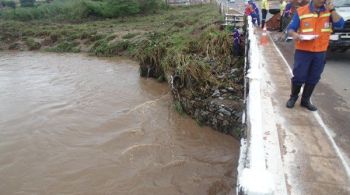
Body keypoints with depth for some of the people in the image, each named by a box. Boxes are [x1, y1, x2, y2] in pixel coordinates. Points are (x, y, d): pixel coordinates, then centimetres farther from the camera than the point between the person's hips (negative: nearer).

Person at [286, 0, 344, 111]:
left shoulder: (329, 11, 4)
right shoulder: (301, 11, -4)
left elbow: (339, 24, -8)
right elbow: (291, 29, -3)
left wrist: (332, 10, -15)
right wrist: (294, 34, -25)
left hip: (320, 52, 3)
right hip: (303, 51, -3)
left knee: (313, 78, 11)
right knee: (299, 77, -1)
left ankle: (305, 100, 26)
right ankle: (293, 97, 22)